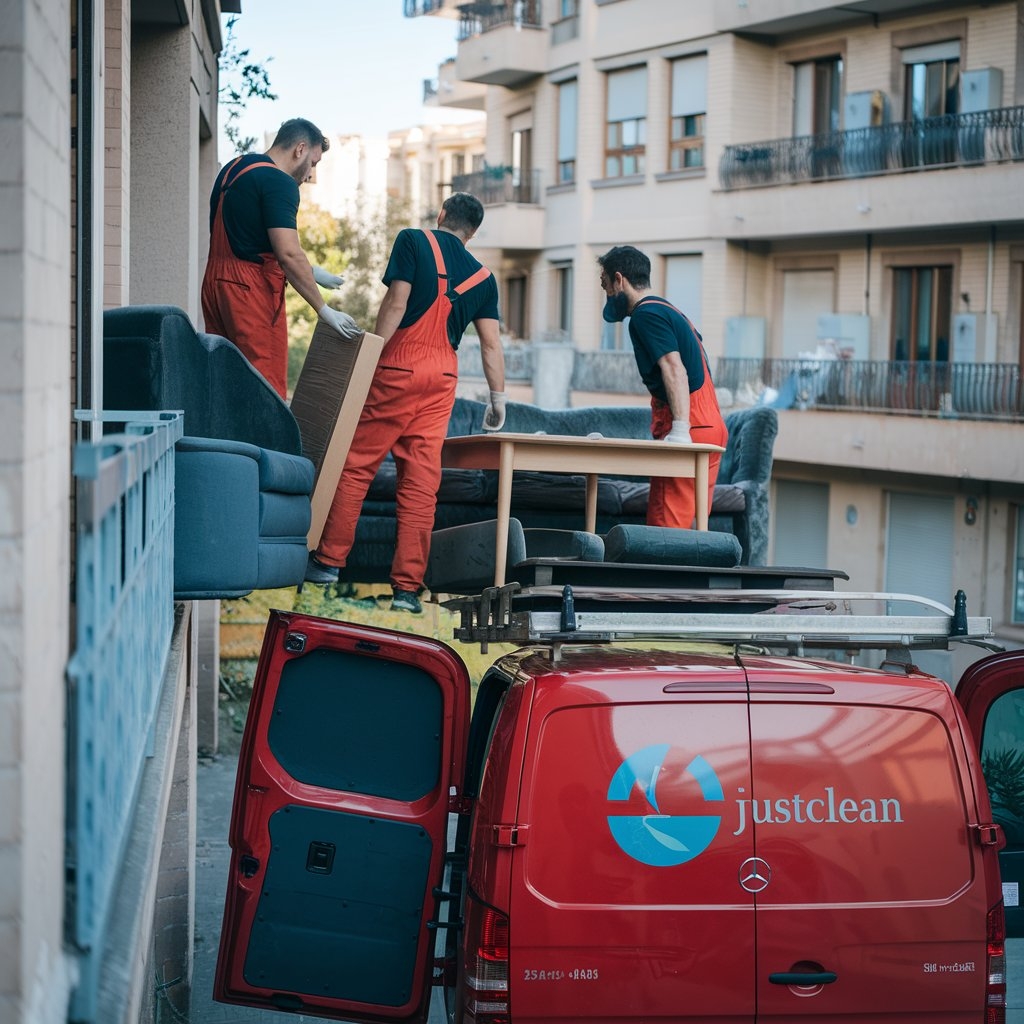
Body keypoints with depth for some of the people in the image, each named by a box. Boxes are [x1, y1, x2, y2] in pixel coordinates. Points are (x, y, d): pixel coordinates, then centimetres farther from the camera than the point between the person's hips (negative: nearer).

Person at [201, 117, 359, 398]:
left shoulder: (233, 168, 18)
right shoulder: (279, 182, -11)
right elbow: (288, 253, -20)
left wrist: (308, 272, 24)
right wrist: (324, 309, -14)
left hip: (215, 282, 9)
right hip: (252, 290, -9)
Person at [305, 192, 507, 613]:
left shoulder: (413, 241, 0)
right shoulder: (482, 277, 12)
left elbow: (396, 303, -10)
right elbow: (491, 344, 9)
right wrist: (498, 399, 16)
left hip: (399, 367, -4)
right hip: (442, 377, 4)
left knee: (356, 462, 4)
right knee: (421, 479, 3)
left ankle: (328, 559, 6)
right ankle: (408, 586, 1)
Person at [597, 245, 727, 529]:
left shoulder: (645, 314, -7)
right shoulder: (669, 311, 23)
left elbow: (674, 369, -20)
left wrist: (680, 429, -29)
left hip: (690, 428, -10)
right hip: (711, 427, 10)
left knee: (665, 526, -12)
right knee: (689, 525, 9)